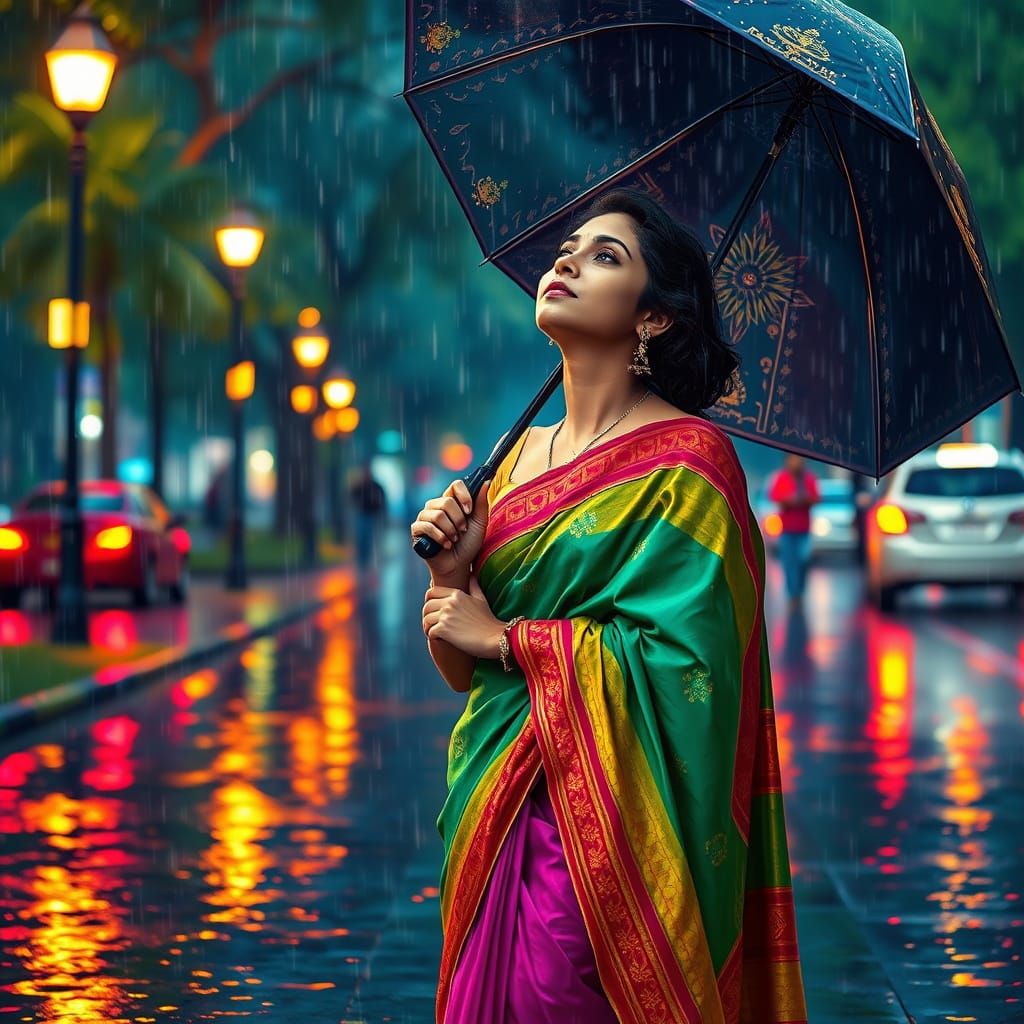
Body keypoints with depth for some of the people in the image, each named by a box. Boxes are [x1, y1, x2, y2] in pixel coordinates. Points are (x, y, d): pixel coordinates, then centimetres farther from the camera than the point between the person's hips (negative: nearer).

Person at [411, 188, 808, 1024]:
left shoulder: (687, 458, -8)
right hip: (496, 812, 6)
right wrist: (452, 572, -6)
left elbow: (680, 659, -17)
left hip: (606, 826, -6)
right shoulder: (521, 454, 12)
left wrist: (505, 638, -9)